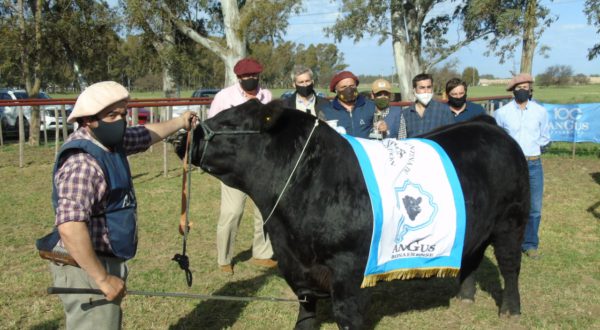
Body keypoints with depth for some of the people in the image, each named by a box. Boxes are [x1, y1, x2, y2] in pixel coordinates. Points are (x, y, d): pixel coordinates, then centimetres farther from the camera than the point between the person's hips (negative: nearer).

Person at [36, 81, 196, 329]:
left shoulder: (109, 141, 4)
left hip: (104, 261, 10)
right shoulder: (82, 163, -26)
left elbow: (147, 134, 26)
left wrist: (180, 122, 41)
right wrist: (102, 279, -31)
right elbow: (70, 228, -36)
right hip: (86, 267, -10)